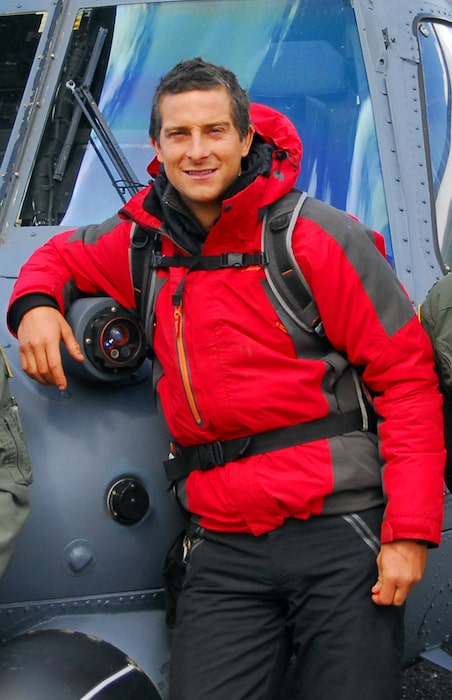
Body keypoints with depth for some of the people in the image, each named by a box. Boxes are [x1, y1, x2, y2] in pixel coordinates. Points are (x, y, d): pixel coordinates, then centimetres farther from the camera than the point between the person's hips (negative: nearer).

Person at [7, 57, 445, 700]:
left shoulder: (319, 238, -5)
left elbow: (406, 375, -6)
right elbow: (62, 254, 30)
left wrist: (411, 531, -12)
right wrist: (34, 303, 5)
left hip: (339, 532, -3)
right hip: (223, 550, 4)